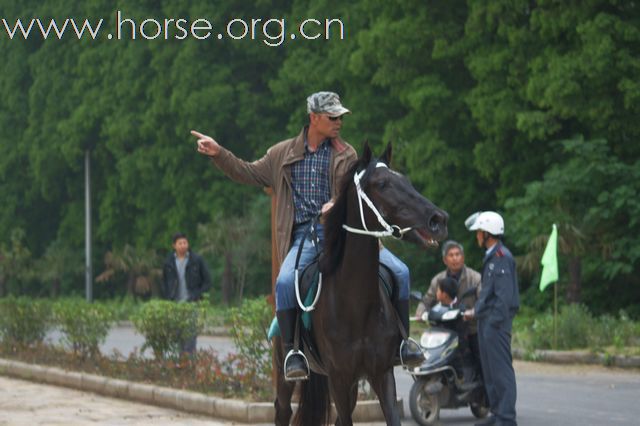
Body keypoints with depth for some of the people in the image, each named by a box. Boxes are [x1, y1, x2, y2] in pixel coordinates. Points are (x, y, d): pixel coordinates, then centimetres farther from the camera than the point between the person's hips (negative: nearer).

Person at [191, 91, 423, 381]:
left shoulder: (346, 155, 14)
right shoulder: (282, 154, 14)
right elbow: (248, 173, 20)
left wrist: (337, 204, -17)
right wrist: (218, 154, 7)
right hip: (304, 235, -1)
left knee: (399, 271, -13)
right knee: (285, 281, -32)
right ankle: (291, 351, -18)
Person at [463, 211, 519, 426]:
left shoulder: (502, 257, -13)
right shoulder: (491, 257, 19)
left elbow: (505, 294, -20)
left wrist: (495, 320, -23)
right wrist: (476, 310, 21)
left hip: (496, 322, -11)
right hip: (486, 320, 11)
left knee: (501, 370, -11)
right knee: (490, 370, 14)